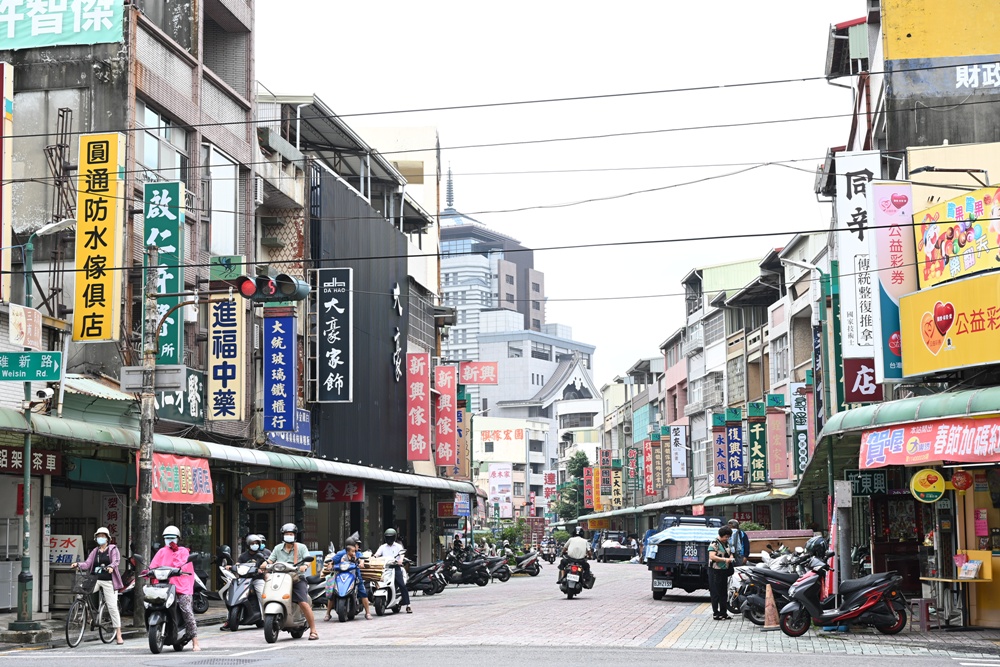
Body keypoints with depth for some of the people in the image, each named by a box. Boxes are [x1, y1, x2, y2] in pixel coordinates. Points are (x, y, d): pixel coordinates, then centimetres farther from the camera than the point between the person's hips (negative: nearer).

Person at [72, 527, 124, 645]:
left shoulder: (113, 549, 6)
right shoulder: (95, 551, 17)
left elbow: (116, 560, -9)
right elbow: (87, 564, 9)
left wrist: (111, 567, -31)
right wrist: (78, 564, -11)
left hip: (108, 581, -4)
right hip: (95, 579, 4)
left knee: (112, 606, -7)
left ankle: (118, 635, -4)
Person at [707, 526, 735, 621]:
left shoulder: (726, 543, 13)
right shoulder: (714, 543, -12)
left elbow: (730, 553, 25)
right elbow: (712, 556, -21)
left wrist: (731, 557, 1)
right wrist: (724, 559, -27)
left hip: (724, 571, 8)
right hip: (715, 571, -8)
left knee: (724, 593, 11)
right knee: (716, 593, -5)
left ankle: (723, 613, 18)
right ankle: (716, 613, -1)